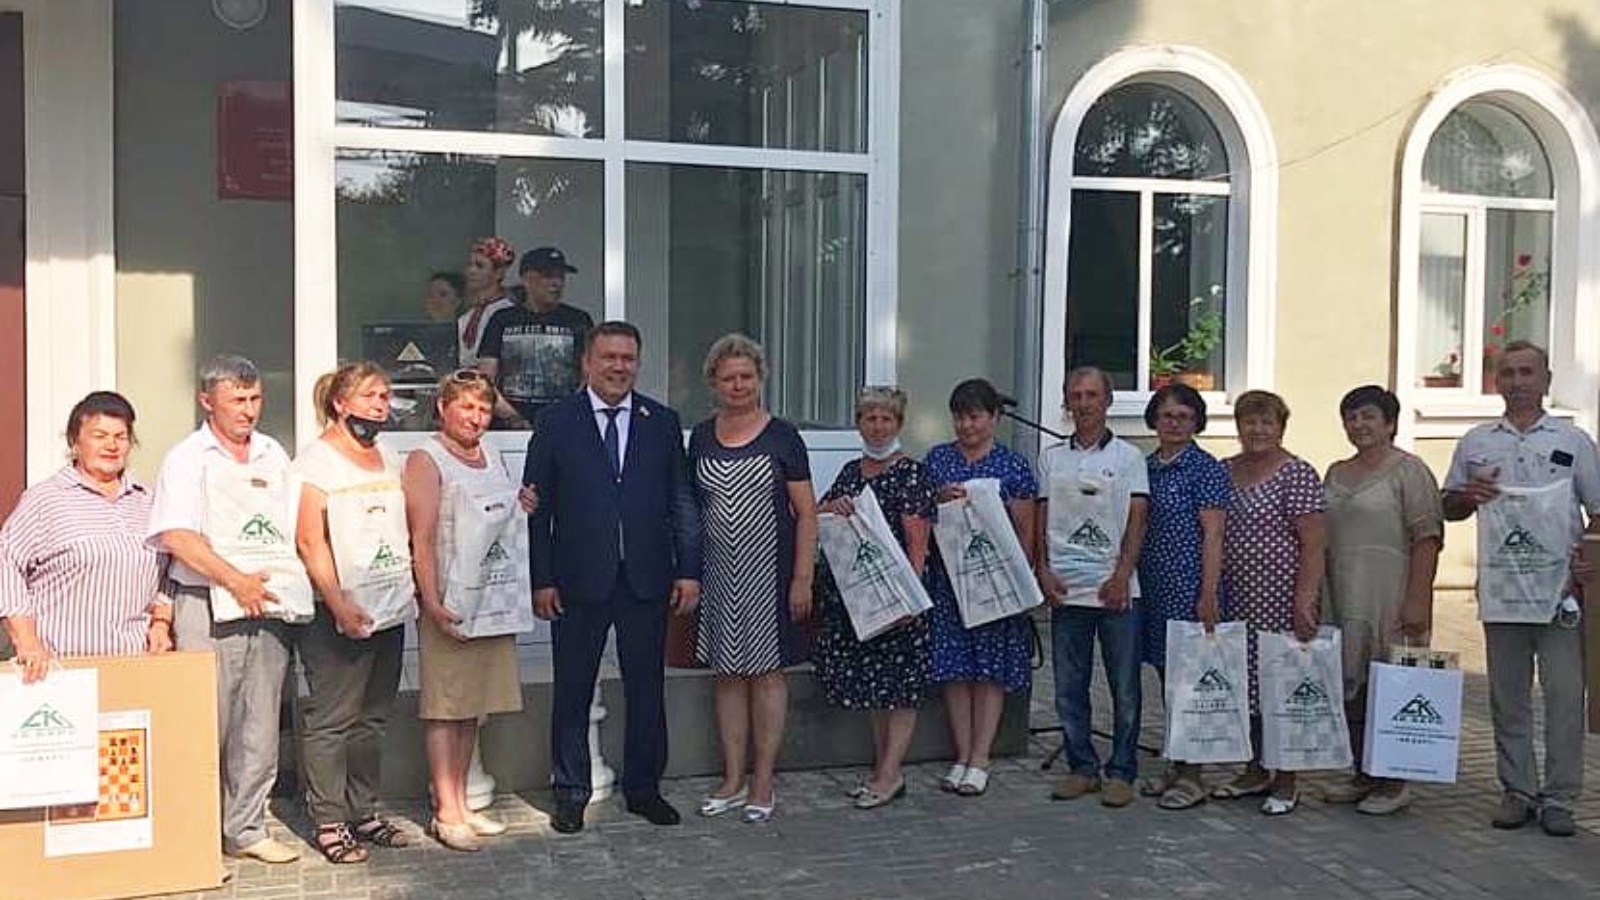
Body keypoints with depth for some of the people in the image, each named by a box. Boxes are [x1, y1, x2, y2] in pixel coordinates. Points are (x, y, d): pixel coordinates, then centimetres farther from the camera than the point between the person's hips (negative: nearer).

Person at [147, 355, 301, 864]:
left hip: (267, 605, 5)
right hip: (206, 607, -5)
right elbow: (175, 536, -14)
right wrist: (236, 581, -20)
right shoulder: (187, 459, -2)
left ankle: (246, 830, 15)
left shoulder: (273, 455, 15)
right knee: (207, 722, -2)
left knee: (260, 724, 7)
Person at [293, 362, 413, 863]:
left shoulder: (390, 459, 15)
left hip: (389, 609, 7)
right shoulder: (315, 460, -5)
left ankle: (364, 812, 20)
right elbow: (309, 541, -11)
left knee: (373, 718, 11)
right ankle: (329, 822, 5)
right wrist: (339, 605, -17)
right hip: (339, 612, -7)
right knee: (331, 720, -2)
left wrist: (415, 591, 11)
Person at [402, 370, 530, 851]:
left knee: (472, 707, 12)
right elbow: (421, 539, -13)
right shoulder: (426, 461, -6)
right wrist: (433, 604, -21)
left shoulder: (490, 461, 16)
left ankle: (460, 803, 20)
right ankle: (446, 813, 4)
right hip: (449, 602, -7)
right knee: (444, 707, -2)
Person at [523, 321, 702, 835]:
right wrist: (542, 580, -6)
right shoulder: (556, 422, 1)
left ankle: (643, 788, 25)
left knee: (647, 691, 10)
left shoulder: (662, 422, 7)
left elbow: (682, 501, 7)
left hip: (647, 580, 2)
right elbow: (537, 507, -1)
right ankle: (571, 794, 21)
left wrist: (689, 570, 0)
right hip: (579, 581, -2)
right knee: (573, 692, 7)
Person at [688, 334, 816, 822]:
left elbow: (806, 512, -4)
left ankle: (763, 784, 12)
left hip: (769, 572, -3)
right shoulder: (701, 438, 7)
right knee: (728, 675, 9)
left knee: (767, 672, 3)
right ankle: (733, 781, 18)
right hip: (719, 574, 4)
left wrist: (802, 579, -11)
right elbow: (691, 507, 13)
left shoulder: (782, 437, -4)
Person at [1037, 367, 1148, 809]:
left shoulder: (1128, 457, 4)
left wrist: (1122, 576, -11)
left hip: (1116, 589, -3)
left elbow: (1136, 521, -2)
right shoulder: (1051, 458, 12)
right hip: (1066, 589, 3)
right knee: (1069, 687, 7)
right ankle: (1082, 768, 18)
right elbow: (1041, 519, 11)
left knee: (1125, 687, 1)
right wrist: (1043, 569, -2)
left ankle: (1121, 772, 11)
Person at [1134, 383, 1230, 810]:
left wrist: (1208, 595, -16)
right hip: (1153, 587, 7)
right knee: (1166, 674, 12)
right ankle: (1175, 767, 22)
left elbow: (1212, 535, -10)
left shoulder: (1206, 469, -6)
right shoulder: (1146, 467, 12)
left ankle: (1192, 777, 4)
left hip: (1188, 588, -7)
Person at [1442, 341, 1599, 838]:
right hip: (1500, 586, 2)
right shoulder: (1476, 443, 11)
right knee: (1508, 697, 8)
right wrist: (1469, 495, -6)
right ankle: (1518, 791, 17)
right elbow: (1448, 508, 16)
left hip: (1559, 586, -2)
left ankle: (1559, 798, 6)